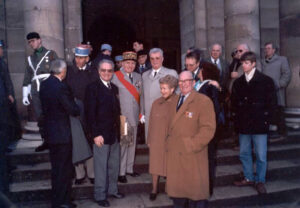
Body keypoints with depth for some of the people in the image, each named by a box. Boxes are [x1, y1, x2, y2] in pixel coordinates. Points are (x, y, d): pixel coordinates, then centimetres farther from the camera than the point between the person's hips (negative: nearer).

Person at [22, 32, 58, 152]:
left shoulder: (51, 54, 5)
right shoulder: (30, 58, 19)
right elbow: (27, 78, 20)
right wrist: (25, 95, 15)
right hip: (36, 93, 5)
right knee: (40, 117, 5)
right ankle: (46, 141, 14)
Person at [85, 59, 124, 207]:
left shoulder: (114, 88, 13)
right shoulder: (93, 88, -8)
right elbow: (90, 113, -13)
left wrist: (118, 130, 8)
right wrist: (96, 134, -17)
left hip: (115, 134, 6)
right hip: (101, 134, -6)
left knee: (114, 165, 15)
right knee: (101, 166, 3)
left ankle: (112, 189, 31)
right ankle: (100, 195, 17)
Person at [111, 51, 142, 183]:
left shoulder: (138, 77, 11)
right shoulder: (115, 77, -7)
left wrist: (140, 113, 11)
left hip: (134, 116, 6)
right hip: (121, 116, -6)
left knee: (132, 143, 13)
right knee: (122, 144, -4)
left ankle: (129, 169, 26)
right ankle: (121, 172, 7)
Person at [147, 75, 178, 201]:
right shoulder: (156, 103, 1)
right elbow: (151, 123, 6)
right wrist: (149, 140, 7)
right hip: (156, 141, 3)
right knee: (155, 165, 10)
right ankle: (154, 189, 27)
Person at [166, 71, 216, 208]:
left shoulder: (203, 101, -8)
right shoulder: (175, 102, 15)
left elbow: (208, 128, -15)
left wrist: (191, 146, -18)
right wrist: (169, 143, 9)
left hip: (192, 157, -6)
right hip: (174, 156, 6)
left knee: (195, 192, 6)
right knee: (176, 190, 15)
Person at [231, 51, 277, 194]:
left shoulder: (266, 81, -3)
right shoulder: (238, 82, 8)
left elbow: (271, 103, 0)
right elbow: (234, 102, 13)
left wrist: (265, 119, -5)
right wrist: (236, 119, 5)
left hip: (259, 125, -4)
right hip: (243, 125, 4)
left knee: (261, 156, 2)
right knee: (244, 153, 12)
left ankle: (260, 181, 19)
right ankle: (249, 178, 29)